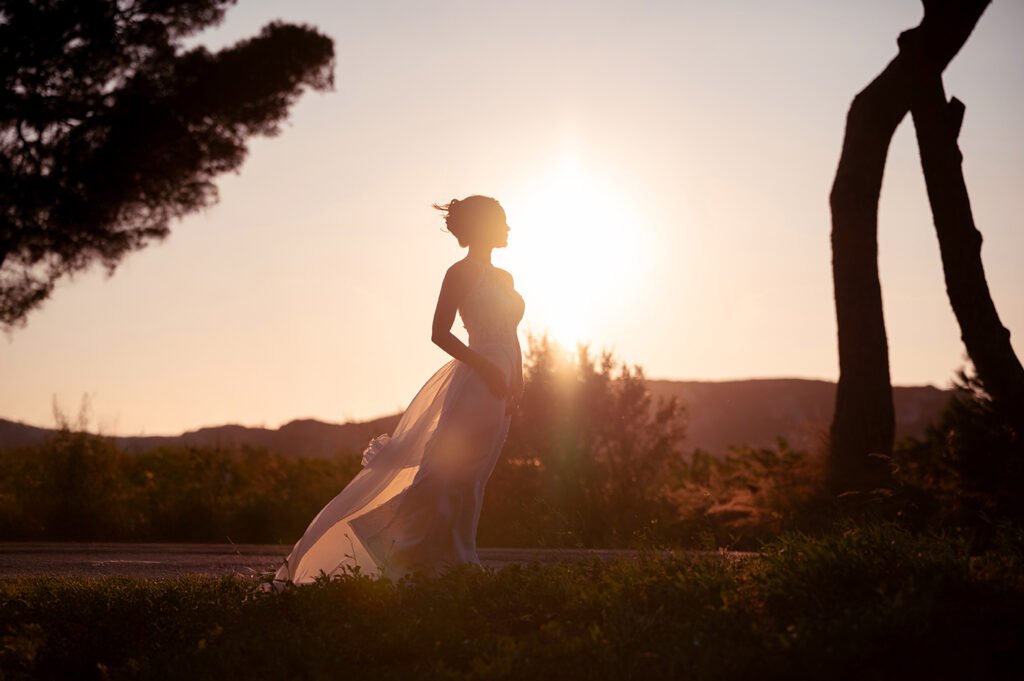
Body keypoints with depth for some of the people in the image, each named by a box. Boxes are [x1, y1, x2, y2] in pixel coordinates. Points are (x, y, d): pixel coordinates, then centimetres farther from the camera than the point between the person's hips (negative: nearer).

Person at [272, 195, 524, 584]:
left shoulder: (504, 278, 20)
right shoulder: (461, 273, -4)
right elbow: (440, 333, -11)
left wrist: (517, 382, 9)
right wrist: (485, 367, -18)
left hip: (497, 392, 8)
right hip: (473, 385, -8)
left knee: (468, 481, 7)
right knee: (445, 474, -13)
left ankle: (450, 566, 9)